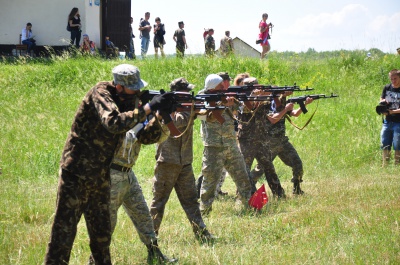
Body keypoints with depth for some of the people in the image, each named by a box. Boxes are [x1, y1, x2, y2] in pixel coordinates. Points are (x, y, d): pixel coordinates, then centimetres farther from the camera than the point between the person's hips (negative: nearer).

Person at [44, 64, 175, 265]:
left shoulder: (129, 101, 5)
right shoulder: (101, 93, -17)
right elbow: (114, 123, -34)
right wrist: (149, 108, -32)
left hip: (100, 177, 7)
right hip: (76, 174, -7)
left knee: (102, 233, 14)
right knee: (64, 232, -7)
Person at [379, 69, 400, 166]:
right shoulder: (387, 88, 8)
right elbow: (382, 99, 18)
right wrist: (383, 102, -5)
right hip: (387, 122, 5)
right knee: (385, 146, 6)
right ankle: (385, 165, 15)